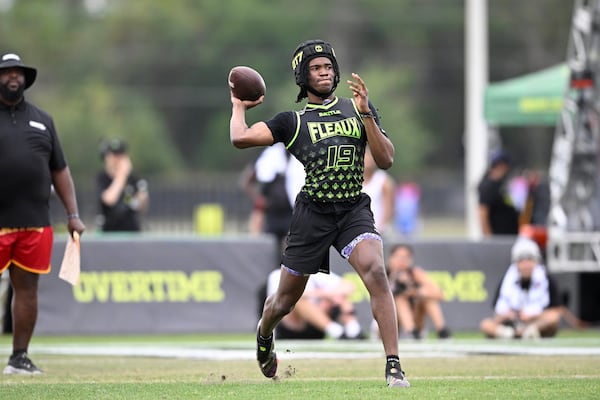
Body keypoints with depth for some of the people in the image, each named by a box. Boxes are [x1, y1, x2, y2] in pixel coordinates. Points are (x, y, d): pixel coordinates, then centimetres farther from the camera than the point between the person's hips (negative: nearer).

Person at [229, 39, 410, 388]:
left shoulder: (358, 109, 9)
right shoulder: (293, 121, 3)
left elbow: (386, 160, 0)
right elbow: (240, 138, -9)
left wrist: (365, 114, -9)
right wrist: (239, 107, 9)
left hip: (354, 210, 0)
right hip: (312, 215, 0)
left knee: (376, 272, -27)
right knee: (285, 301, 11)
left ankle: (394, 368, -28)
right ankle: (264, 336, 49)